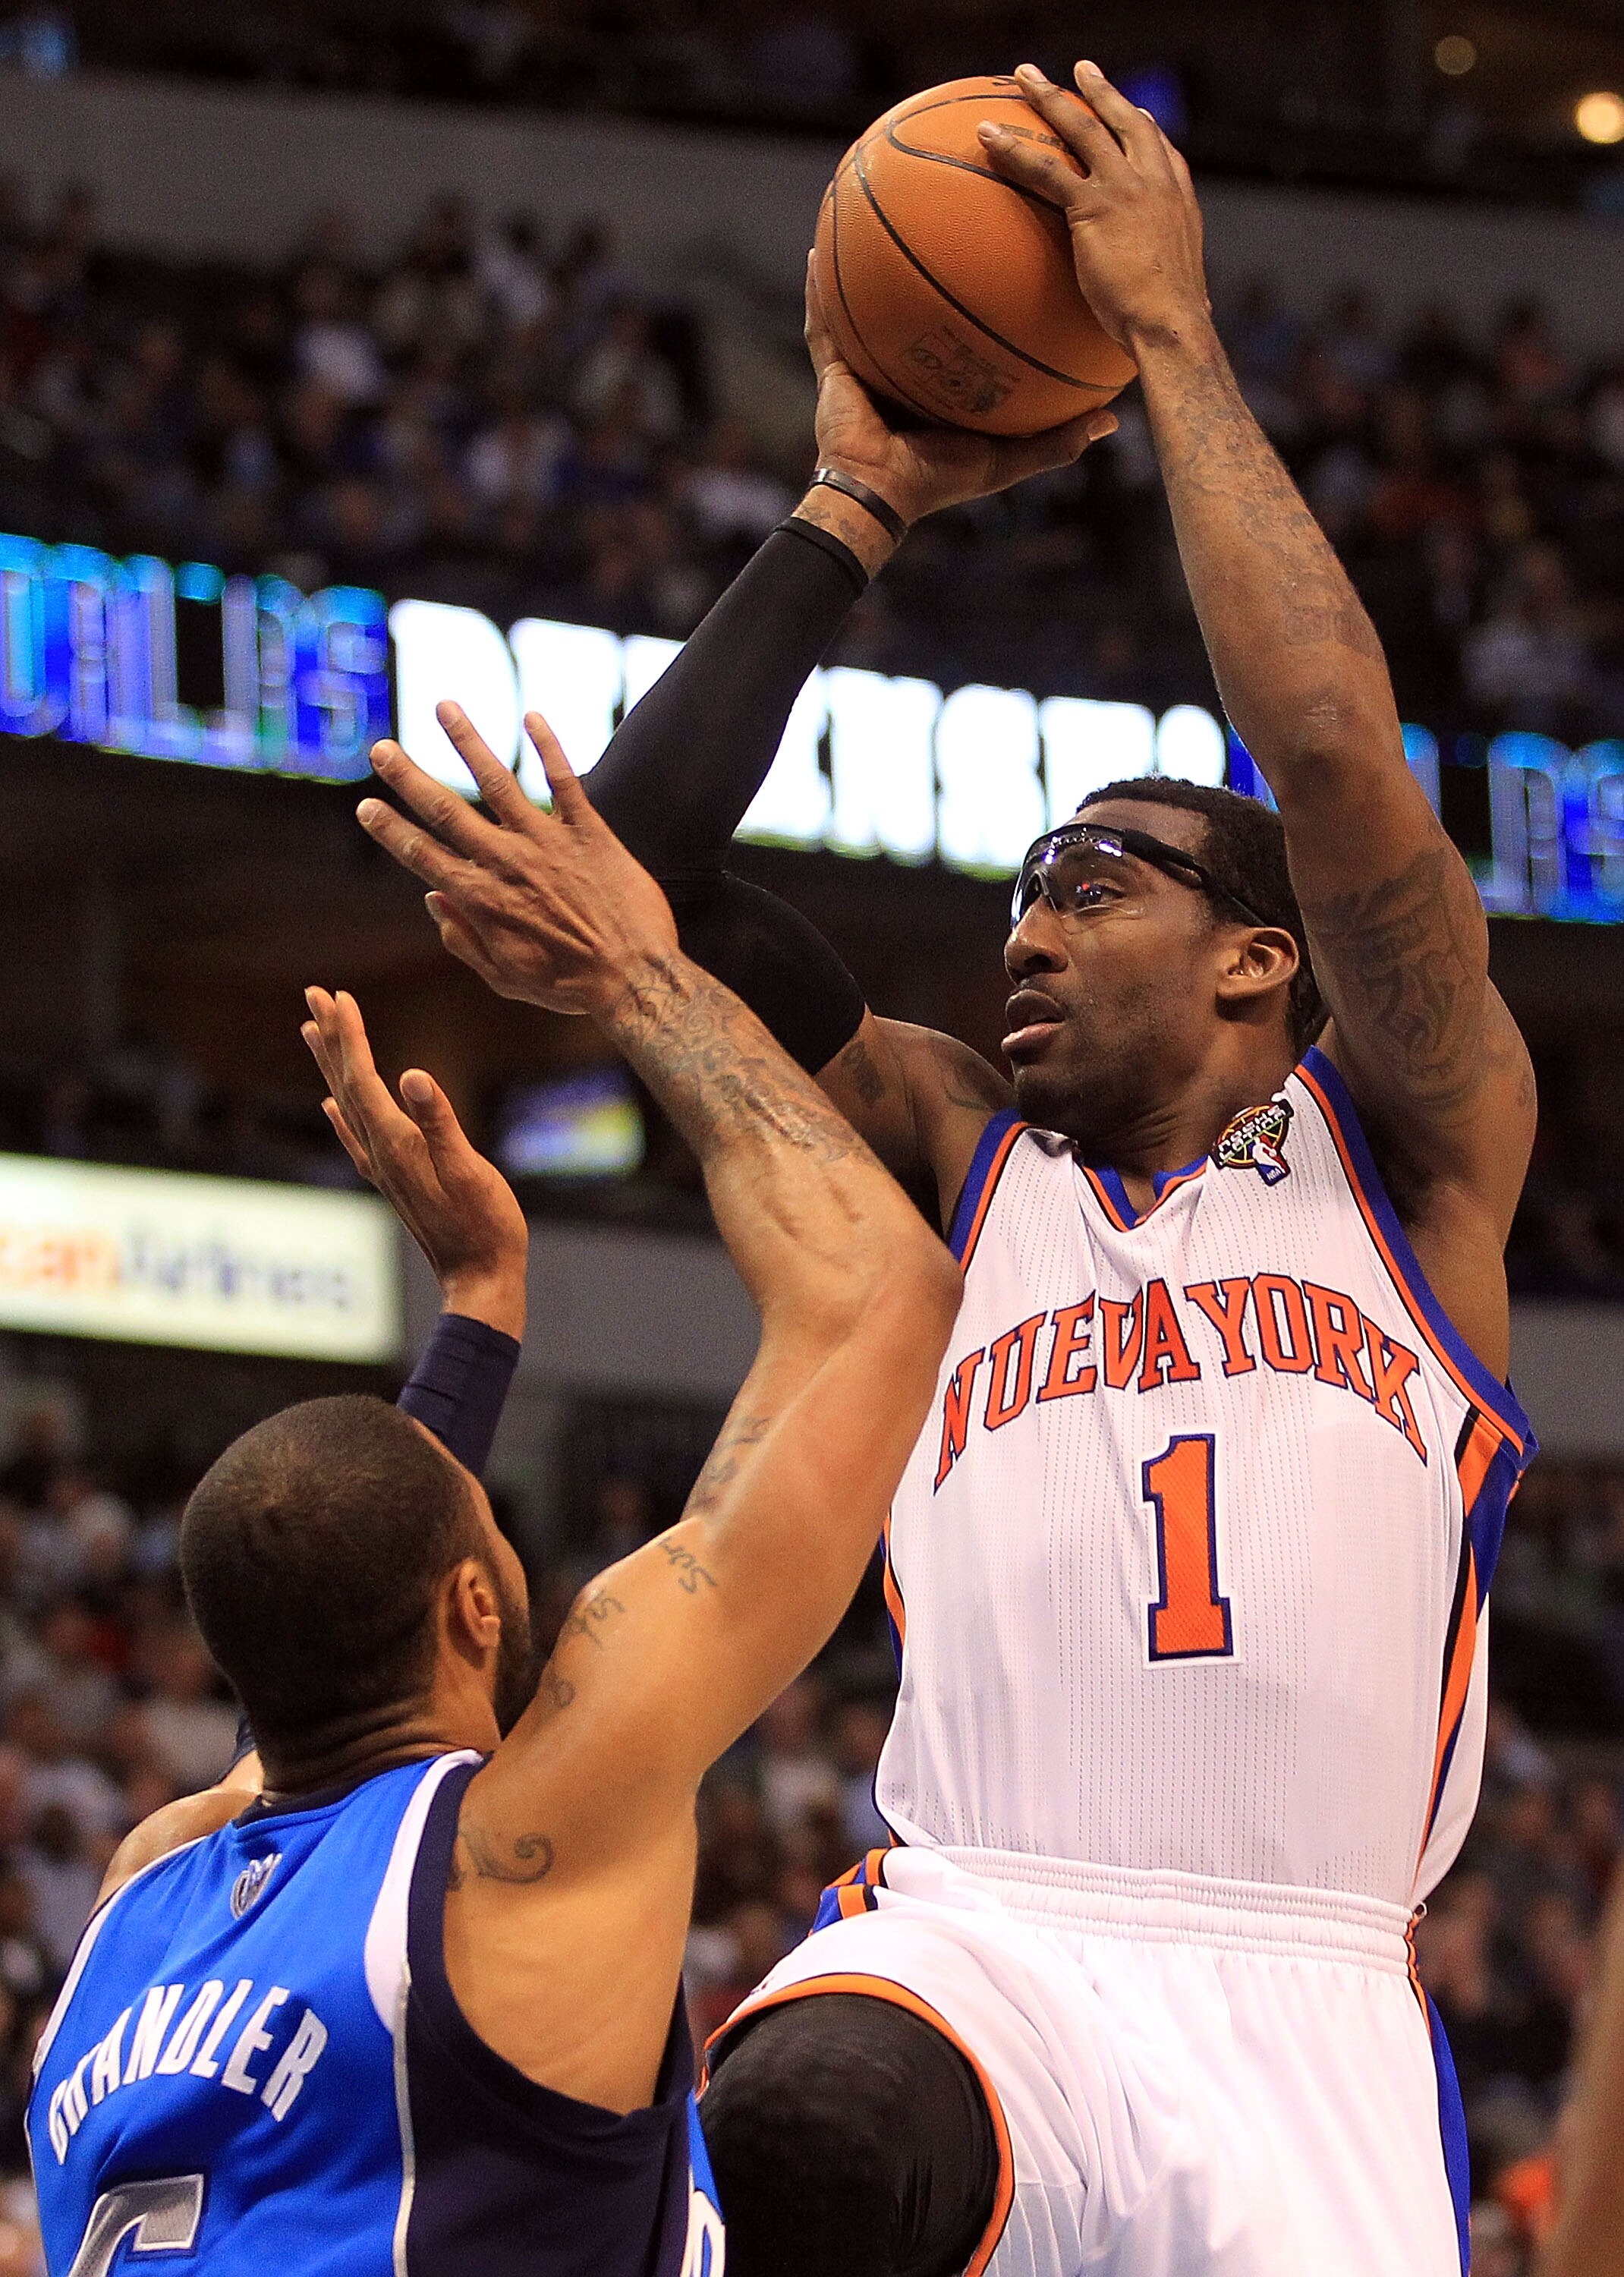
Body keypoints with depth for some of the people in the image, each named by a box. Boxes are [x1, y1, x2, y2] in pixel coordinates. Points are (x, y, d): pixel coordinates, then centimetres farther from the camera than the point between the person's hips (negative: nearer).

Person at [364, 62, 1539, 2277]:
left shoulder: (1412, 1151, 14)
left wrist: (1171, 337, 5)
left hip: (1298, 2009, 0)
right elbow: (648, 847, 18)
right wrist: (857, 505, 19)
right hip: (970, 1934, 0)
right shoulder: (961, 1164, 23)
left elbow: (1333, 753, -2)